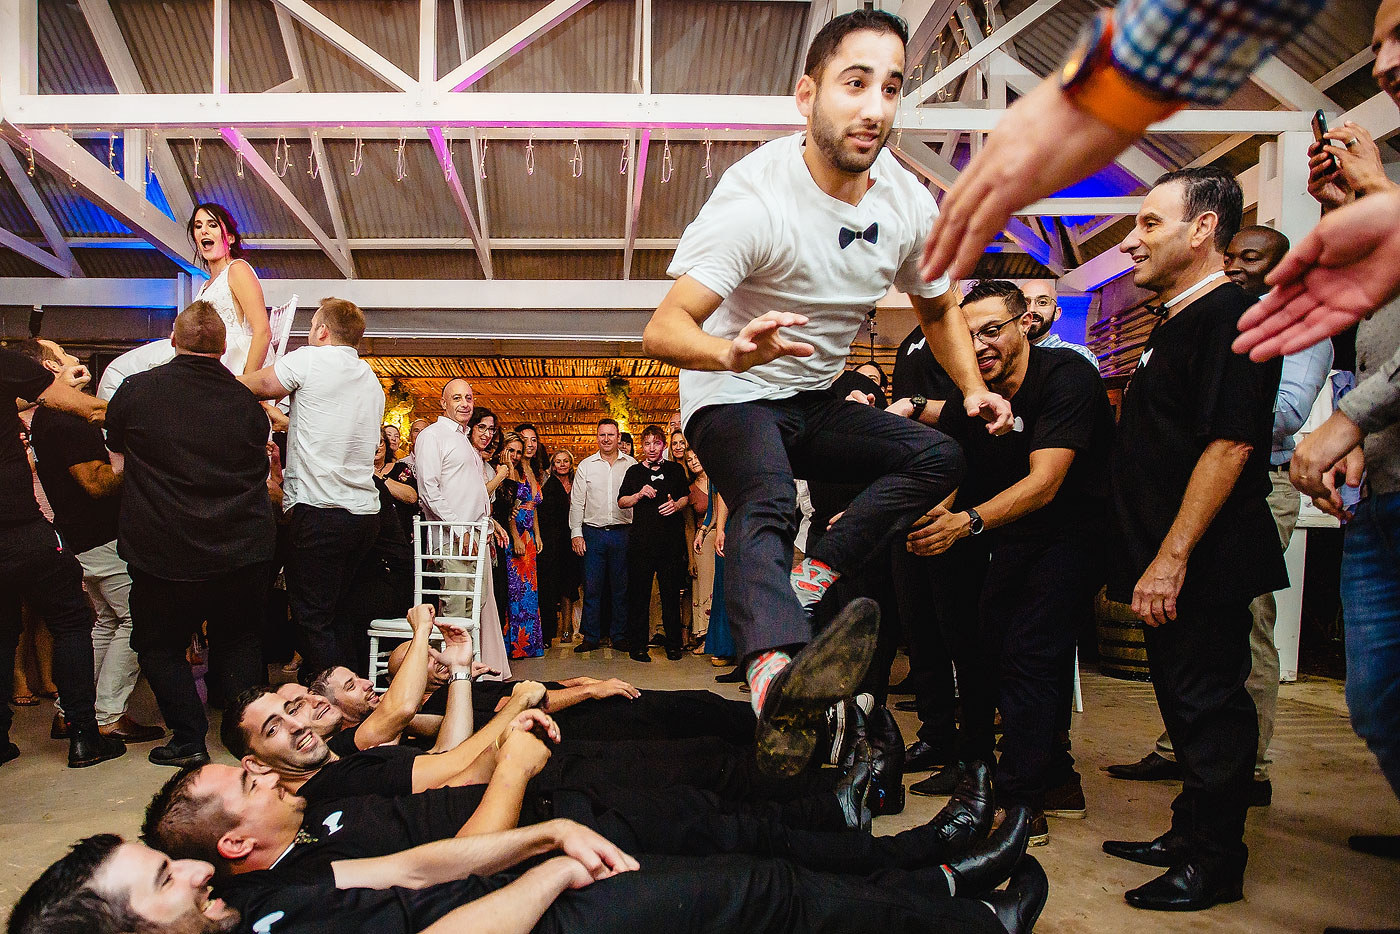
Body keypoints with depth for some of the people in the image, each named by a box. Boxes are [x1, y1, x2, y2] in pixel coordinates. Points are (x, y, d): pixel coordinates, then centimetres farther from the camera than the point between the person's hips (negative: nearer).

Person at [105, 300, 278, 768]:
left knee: (159, 644, 17)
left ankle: (189, 739, 13)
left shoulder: (137, 389, -7)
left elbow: (114, 444, 13)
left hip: (164, 554, -2)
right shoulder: (246, 400, -3)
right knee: (238, 640, 19)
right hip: (245, 552, 2)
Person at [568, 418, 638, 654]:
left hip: (622, 533, 0)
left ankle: (619, 636, 14)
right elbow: (577, 502, 6)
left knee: (621, 587, 4)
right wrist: (576, 533, -1)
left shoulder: (631, 464, 5)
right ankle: (590, 636, 11)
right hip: (593, 533, 0)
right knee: (591, 587, 1)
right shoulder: (586, 465, 6)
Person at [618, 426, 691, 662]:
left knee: (671, 592, 4)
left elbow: (686, 496, 17)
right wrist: (639, 495, -6)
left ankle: (673, 644, 14)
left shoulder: (676, 469, 11)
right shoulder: (634, 471, 11)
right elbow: (621, 502, 12)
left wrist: (676, 505, -4)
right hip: (641, 540, 0)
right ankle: (638, 645, 9)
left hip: (671, 540, 0)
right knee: (638, 593, 1)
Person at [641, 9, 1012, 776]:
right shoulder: (754, 197, -23)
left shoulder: (909, 203, -3)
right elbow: (663, 330, -33)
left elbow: (937, 308, 14)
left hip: (816, 403, 7)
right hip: (732, 400, -7)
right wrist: (732, 351, -55)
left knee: (939, 459, -11)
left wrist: (974, 388, -3)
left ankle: (806, 586, -21)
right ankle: (778, 678, -57)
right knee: (767, 508, -34)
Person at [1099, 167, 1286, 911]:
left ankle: (1214, 864, 15)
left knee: (1207, 704, 1)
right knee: (1185, 701, 17)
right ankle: (1189, 835, 31)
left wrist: (1172, 557, -24)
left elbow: (1229, 444, -22)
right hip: (1166, 563, 10)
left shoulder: (1230, 314, -13)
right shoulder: (1177, 321, 18)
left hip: (1204, 567, -10)